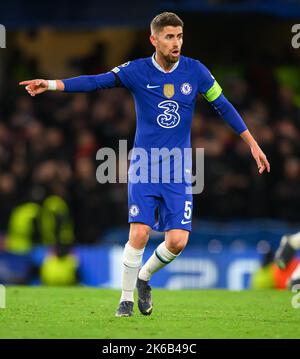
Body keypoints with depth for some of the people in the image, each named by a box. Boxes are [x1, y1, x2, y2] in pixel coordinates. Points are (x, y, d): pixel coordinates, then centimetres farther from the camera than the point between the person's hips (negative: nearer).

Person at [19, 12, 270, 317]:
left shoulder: (195, 71, -1)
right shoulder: (137, 71, -6)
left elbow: (223, 107, 8)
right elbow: (96, 81, -16)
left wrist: (253, 144, 9)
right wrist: (52, 84, -29)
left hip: (178, 170, 2)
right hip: (144, 167, -2)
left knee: (177, 240, -8)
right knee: (139, 233, -15)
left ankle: (143, 278, 22)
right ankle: (126, 298, 5)